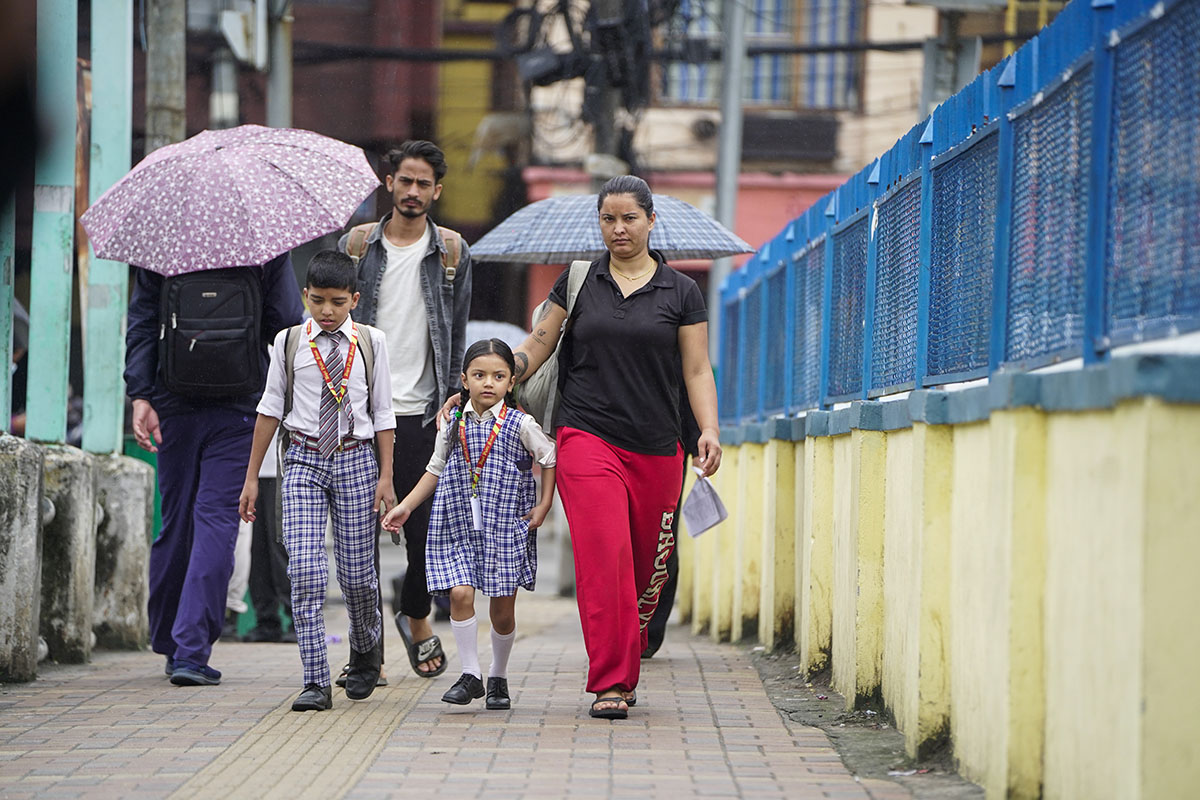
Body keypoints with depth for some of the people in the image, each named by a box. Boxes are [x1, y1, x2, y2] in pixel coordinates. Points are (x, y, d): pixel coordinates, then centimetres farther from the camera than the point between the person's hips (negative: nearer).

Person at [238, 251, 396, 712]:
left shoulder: (370, 343, 4)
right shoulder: (289, 343, 3)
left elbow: (382, 413, 7)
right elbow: (271, 408, 7)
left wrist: (386, 477, 2)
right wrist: (251, 477, 6)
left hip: (355, 460, 0)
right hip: (303, 461, 0)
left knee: (356, 570, 4)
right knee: (305, 569, -12)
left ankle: (365, 653, 34)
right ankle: (316, 682, -11)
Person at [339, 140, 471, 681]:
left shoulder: (453, 254, 7)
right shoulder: (354, 247, 7)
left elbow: (457, 339, 9)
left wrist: (451, 402, 1)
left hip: (421, 412, 0)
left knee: (425, 529, 0)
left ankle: (416, 617, 25)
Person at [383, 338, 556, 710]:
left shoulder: (520, 424, -4)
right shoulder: (455, 424, 3)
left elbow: (550, 459, 7)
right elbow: (436, 469, 14)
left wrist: (543, 506, 1)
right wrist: (405, 507, 11)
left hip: (506, 526, -1)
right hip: (458, 526, 2)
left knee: (503, 606, 3)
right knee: (460, 594, -13)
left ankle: (498, 677, 23)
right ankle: (470, 675, -1)